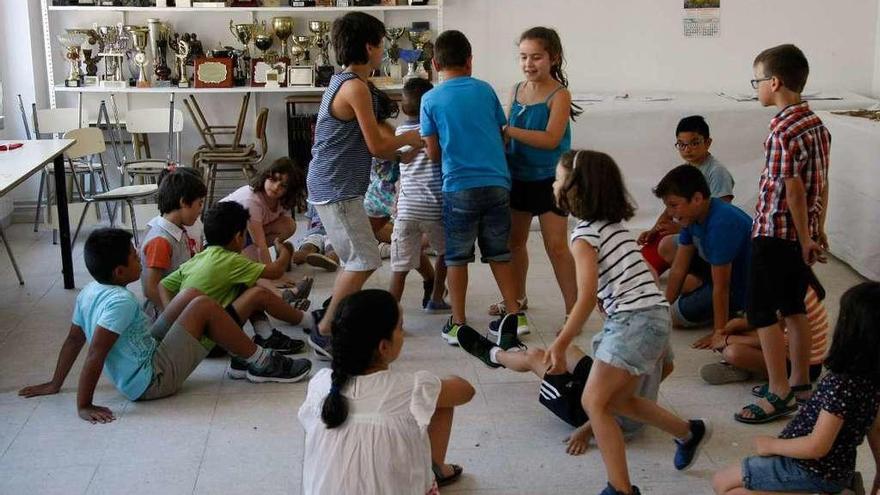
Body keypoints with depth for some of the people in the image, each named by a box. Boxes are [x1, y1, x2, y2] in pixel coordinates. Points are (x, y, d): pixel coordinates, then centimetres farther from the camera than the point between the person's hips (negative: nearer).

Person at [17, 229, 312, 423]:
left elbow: (73, 340, 9)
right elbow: (95, 354, -29)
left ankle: (243, 350, 17)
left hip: (145, 354, 10)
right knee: (203, 306, -13)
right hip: (151, 381, -10)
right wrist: (84, 406, -26)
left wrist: (55, 384, 17)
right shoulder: (121, 301, -25)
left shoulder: (90, 292, 1)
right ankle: (263, 364, -3)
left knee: (192, 296, 8)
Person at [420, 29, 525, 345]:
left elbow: (433, 153, 2)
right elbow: (502, 134, 13)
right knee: (499, 253, 14)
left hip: (459, 187, -2)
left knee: (457, 257, 8)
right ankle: (515, 315, 16)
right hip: (497, 183, 3)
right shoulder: (485, 90, 6)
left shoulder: (431, 100, -1)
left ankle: (458, 324, 11)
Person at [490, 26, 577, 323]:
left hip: (549, 179, -6)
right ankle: (518, 298, 35)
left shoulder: (559, 95, -13)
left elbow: (551, 139, -24)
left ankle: (573, 308, 3)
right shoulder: (516, 91, 4)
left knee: (556, 246, -5)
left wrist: (507, 130, -26)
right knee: (514, 241, 17)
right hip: (518, 177, 6)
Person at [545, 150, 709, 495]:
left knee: (594, 401, -5)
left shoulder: (584, 235, -11)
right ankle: (689, 433, 35)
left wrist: (559, 345, -14)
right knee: (616, 399, 21)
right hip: (652, 315, 9)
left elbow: (587, 298, -19)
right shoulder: (614, 224, 14)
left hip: (635, 321, -9)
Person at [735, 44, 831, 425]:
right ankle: (800, 382, 27)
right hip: (803, 234, 9)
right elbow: (821, 183, 11)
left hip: (774, 234, -9)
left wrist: (805, 240, -13)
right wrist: (817, 231, 18)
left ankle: (779, 395, 4)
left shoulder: (783, 131, -21)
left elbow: (793, 192, -20)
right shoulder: (816, 123, 6)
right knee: (794, 308, 18)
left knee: (761, 313, 0)